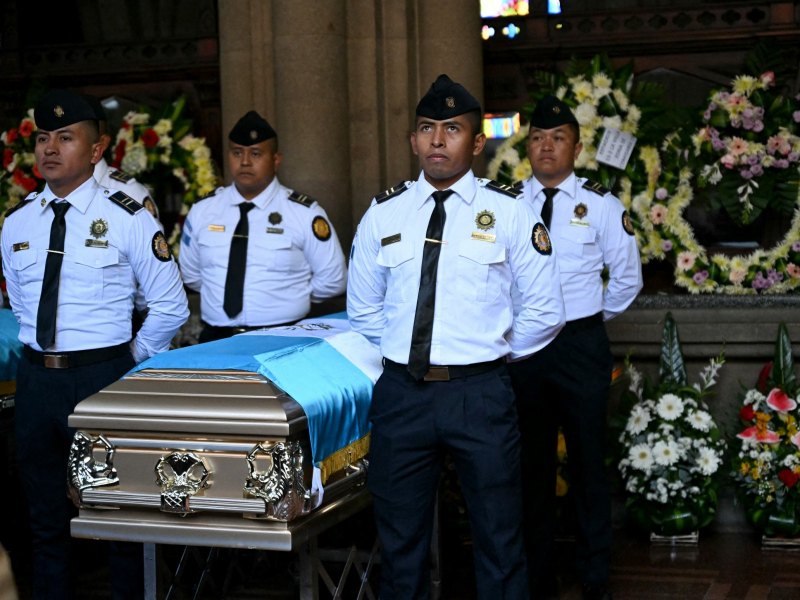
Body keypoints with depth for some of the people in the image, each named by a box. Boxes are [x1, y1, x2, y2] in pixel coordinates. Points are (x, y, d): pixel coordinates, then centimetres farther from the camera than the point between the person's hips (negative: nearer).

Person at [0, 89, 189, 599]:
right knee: (46, 514, 15)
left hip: (103, 376, -4)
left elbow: (171, 306, -1)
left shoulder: (127, 219, -5)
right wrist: (44, 352, 14)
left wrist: (132, 359, 1)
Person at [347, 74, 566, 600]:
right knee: (401, 543, 12)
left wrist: (491, 355, 5)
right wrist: (403, 353, 9)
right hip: (401, 392, 2)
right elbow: (363, 308, 16)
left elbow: (544, 312, 3)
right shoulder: (384, 214, 7)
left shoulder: (508, 212, 0)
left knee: (500, 541, 8)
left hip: (480, 393, -2)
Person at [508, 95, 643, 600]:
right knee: (532, 462, 9)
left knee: (588, 460, 5)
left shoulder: (601, 205, -1)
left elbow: (628, 277, 6)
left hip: (581, 345, -1)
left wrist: (594, 320, 7)